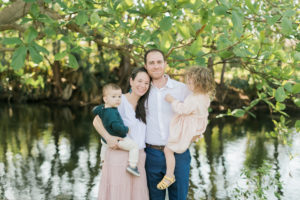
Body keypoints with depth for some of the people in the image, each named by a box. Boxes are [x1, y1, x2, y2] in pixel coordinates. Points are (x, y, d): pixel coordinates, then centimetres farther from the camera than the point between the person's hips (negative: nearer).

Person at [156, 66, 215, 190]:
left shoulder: (193, 100, -31)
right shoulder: (206, 97, -1)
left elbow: (182, 109, -25)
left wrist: (172, 100, -14)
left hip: (186, 131, -10)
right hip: (197, 128, 10)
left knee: (168, 149, -2)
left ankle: (169, 176, 6)